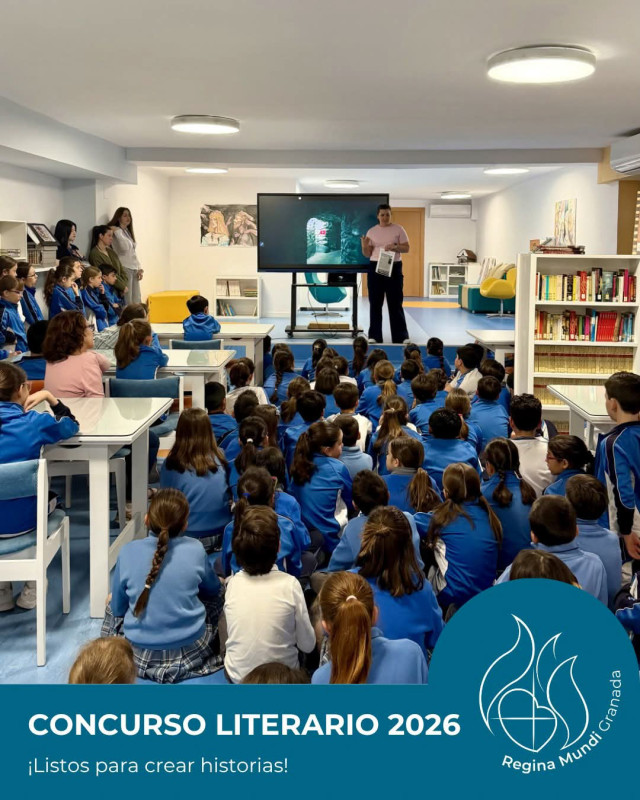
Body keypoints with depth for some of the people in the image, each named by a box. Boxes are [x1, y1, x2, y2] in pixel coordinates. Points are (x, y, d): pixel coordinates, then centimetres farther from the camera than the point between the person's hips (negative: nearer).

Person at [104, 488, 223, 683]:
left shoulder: (128, 552, -11)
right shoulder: (195, 549, -11)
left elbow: (117, 608, 1)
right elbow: (212, 589, 9)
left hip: (141, 658, 1)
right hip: (190, 654, 0)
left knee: (112, 604, 31)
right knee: (217, 594, 27)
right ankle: (214, 652, 41)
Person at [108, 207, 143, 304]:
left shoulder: (128, 231, 19)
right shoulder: (116, 231, -7)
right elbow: (125, 247, -21)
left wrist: (139, 268, 15)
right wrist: (117, 232, -19)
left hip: (133, 269, 9)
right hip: (124, 268, -9)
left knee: (136, 300, 7)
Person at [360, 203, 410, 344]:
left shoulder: (398, 229, 1)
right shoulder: (371, 231, 6)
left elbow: (406, 248, -1)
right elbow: (368, 254, 6)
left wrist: (395, 247, -19)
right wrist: (364, 247, -15)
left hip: (394, 268, -2)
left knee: (395, 303, -1)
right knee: (375, 303, 4)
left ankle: (401, 336, 5)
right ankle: (374, 336, 10)